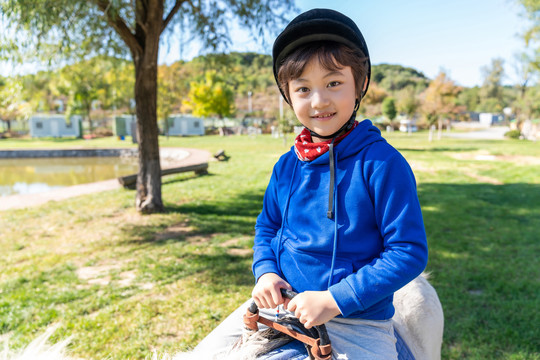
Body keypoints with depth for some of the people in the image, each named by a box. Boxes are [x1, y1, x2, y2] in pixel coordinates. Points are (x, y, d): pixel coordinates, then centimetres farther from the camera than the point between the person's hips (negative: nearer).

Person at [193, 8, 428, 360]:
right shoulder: (287, 166, 1)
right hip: (281, 302, 4)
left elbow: (409, 252, -16)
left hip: (359, 322, -4)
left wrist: (335, 299, -21)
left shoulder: (382, 163, -16)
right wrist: (266, 271, -5)